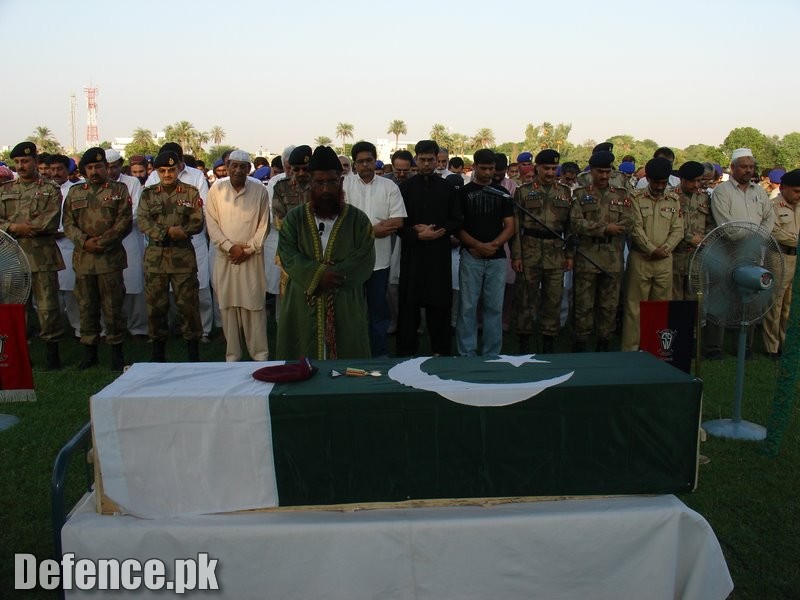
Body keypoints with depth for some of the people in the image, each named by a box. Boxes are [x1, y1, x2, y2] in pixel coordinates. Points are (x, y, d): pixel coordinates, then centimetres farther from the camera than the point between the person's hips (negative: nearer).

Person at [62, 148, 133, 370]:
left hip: (111, 257, -3)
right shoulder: (74, 192, 14)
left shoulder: (119, 190, 5)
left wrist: (103, 242, -12)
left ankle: (116, 350, 10)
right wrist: (85, 241, -9)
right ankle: (89, 351, 17)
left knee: (113, 306, 0)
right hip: (83, 258, 3)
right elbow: (68, 223, 8)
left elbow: (124, 221, -3)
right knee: (86, 305, 8)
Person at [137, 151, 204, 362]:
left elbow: (198, 223, -3)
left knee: (188, 304, 0)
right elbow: (142, 222, -4)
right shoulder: (148, 194, 9)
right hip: (155, 256, 2)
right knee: (155, 305, 7)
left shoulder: (191, 192, 4)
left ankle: (193, 353, 9)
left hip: (183, 256, -2)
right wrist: (167, 232, -18)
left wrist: (180, 232, -21)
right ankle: (158, 351, 19)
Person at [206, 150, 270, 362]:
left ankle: (260, 353, 10)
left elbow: (263, 225, 1)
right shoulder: (216, 189, 1)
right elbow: (212, 224, 1)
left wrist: (248, 249, -6)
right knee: (228, 305, 5)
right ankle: (232, 354, 15)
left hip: (252, 257, -1)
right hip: (225, 257, 1)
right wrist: (229, 247, -8)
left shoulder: (259, 190, -1)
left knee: (255, 305, -1)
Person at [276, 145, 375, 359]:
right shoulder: (295, 217, 6)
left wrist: (331, 276, -18)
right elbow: (287, 254, -5)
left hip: (346, 307, 0)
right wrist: (319, 274, -20)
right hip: (303, 306, 1)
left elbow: (365, 260, -7)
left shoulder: (358, 219, 2)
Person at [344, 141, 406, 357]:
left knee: (378, 309, 10)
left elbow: (398, 222, -4)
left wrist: (365, 230, -13)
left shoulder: (389, 186, 3)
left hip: (379, 259, 1)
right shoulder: (344, 185, -1)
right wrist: (375, 229, -13)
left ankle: (380, 354, 22)